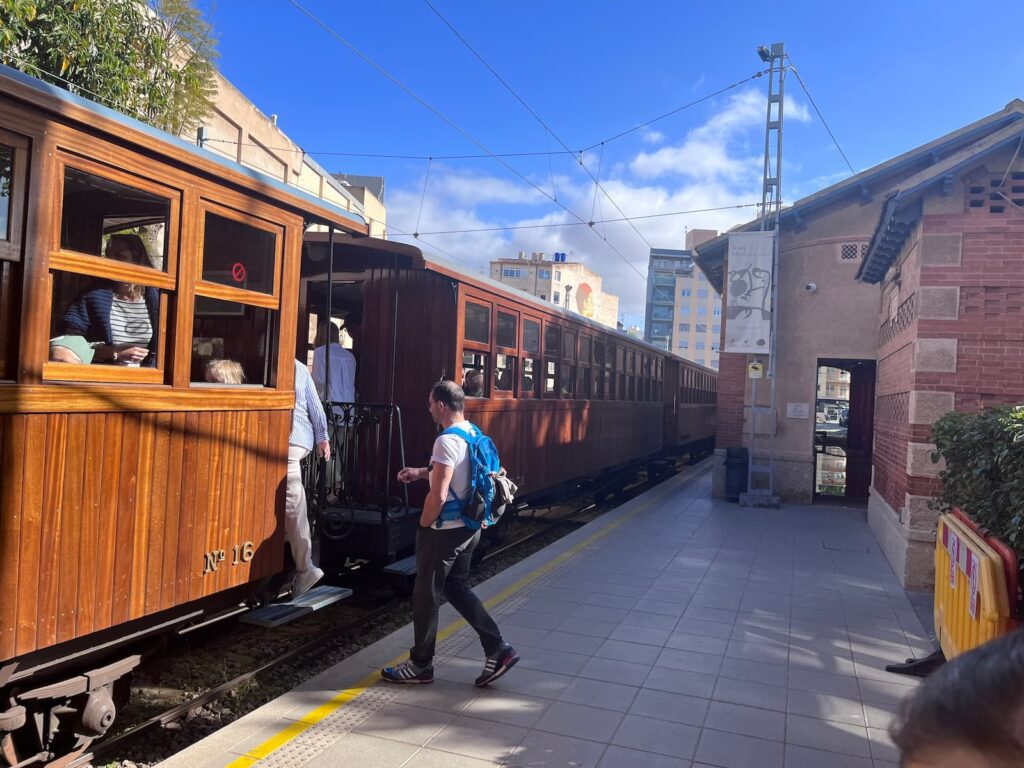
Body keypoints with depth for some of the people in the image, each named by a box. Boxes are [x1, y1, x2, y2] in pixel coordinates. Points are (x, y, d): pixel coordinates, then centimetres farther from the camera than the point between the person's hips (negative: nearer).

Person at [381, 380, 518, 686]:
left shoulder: (447, 441, -22)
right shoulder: (473, 433, 7)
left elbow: (438, 495, -26)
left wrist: (423, 526, -11)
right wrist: (421, 472, 20)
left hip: (444, 532, -9)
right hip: (468, 528, 9)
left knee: (426, 595, 7)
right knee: (457, 589, 20)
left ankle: (420, 665, 22)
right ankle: (498, 649, 17)